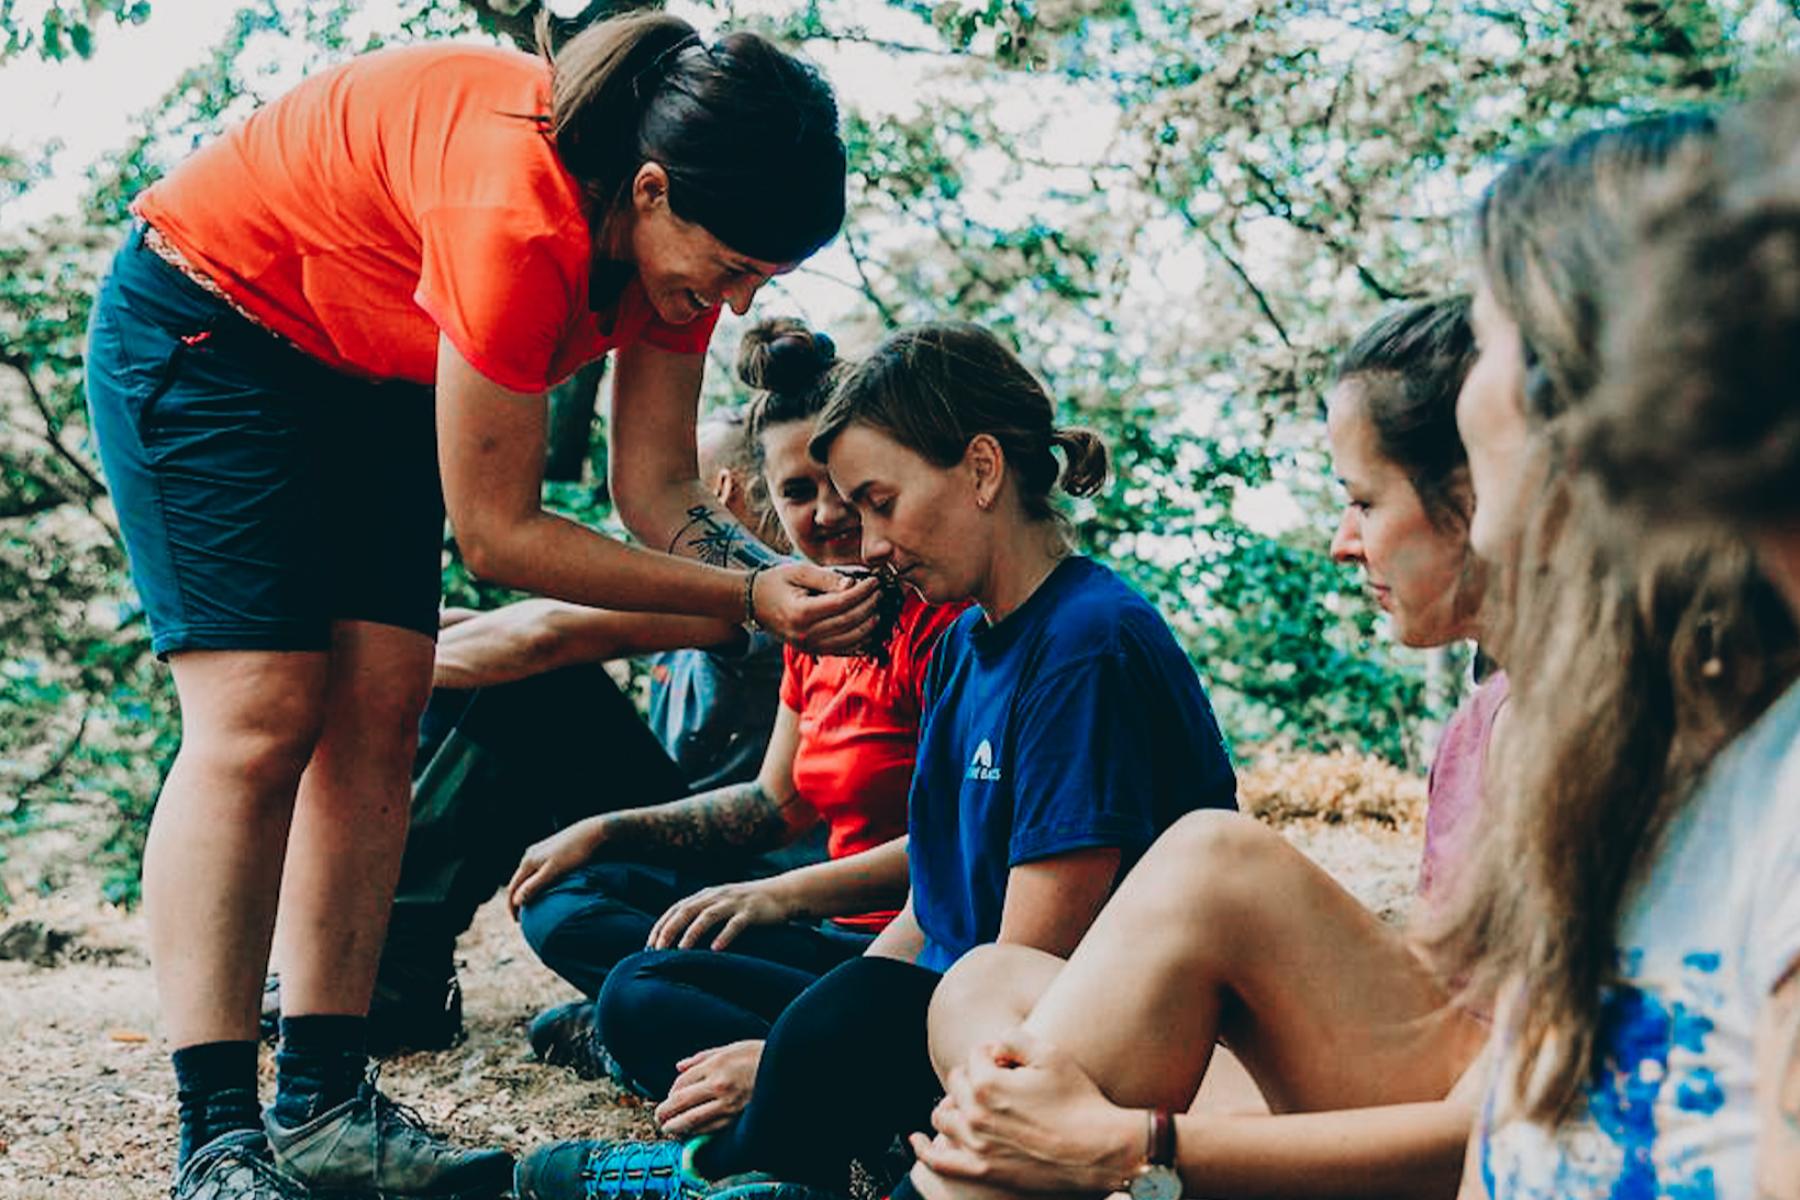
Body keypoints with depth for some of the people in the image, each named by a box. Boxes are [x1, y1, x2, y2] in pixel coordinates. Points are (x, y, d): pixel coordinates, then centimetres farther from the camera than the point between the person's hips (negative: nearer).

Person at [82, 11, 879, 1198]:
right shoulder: (519, 218, -38)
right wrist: (749, 597, -30)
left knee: (380, 707, -4)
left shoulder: (679, 230, -13)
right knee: (262, 714, -16)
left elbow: (661, 494, -9)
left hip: (369, 368, 8)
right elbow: (497, 532, -30)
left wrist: (790, 578, -26)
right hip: (205, 328, -8)